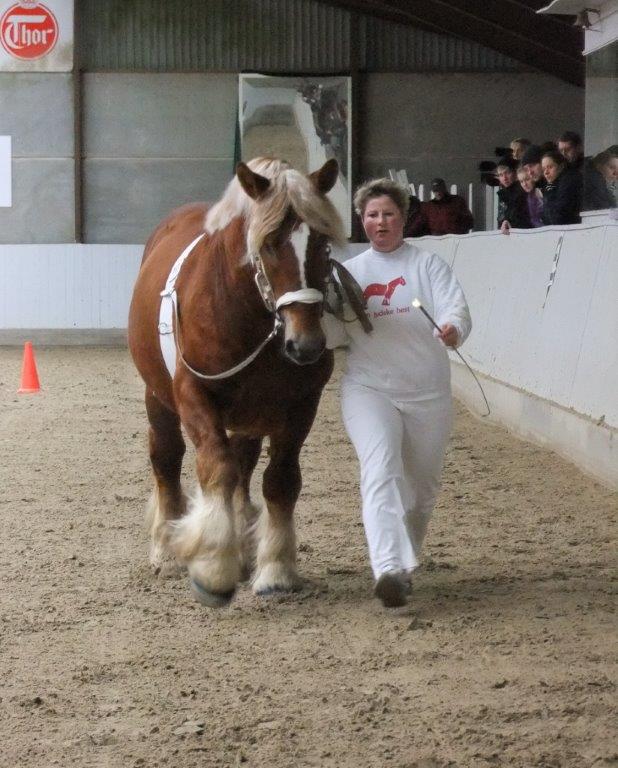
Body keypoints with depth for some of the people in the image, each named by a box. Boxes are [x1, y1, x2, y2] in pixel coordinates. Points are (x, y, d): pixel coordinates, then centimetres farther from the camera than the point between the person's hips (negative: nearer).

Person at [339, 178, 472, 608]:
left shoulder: (428, 265, 4)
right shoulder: (350, 272, 11)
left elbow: (455, 306, -11)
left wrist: (453, 329, -33)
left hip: (427, 392, 1)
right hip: (368, 388, -1)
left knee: (423, 486, 11)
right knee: (381, 469, -23)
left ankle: (405, 564, 35)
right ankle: (389, 569, -37)